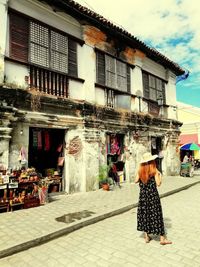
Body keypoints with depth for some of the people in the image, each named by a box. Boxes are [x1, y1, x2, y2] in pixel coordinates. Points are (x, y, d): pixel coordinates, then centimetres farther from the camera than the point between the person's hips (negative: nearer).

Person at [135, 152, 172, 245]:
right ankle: (162, 238, 15)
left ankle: (146, 236, 22)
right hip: (153, 195, -3)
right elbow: (158, 183, -13)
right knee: (156, 215, 6)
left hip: (143, 195, 3)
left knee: (144, 214, 13)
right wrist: (160, 175, 2)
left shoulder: (140, 170, -4)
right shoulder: (154, 171, -13)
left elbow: (136, 181, 1)